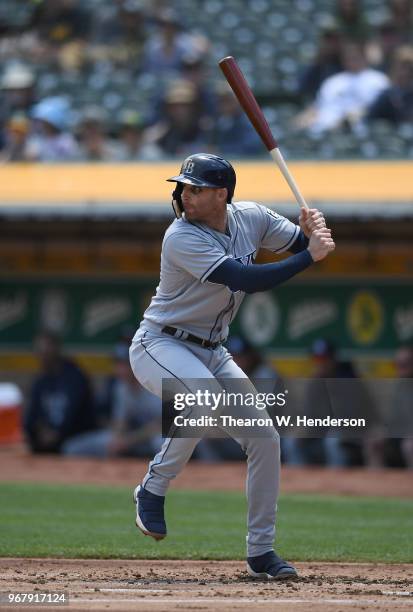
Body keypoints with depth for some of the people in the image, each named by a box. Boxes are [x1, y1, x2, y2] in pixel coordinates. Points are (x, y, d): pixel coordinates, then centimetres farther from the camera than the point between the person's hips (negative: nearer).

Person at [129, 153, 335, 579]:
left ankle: (261, 552, 10)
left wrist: (312, 231, -18)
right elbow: (246, 280, -32)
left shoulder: (251, 218, -2)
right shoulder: (182, 238, -24)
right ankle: (153, 489, -17)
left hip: (211, 352, 7)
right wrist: (309, 257, -30)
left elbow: (307, 244, 6)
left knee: (265, 439, 0)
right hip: (160, 346, -7)